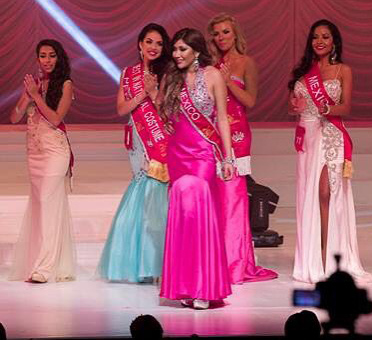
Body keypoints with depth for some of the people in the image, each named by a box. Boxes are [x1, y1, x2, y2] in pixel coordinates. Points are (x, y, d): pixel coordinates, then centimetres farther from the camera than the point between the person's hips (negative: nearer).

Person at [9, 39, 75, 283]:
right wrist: (28, 96, -9)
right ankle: (60, 265, 13)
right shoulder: (33, 83, 12)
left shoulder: (65, 84, -3)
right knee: (39, 203, 7)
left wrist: (37, 95, -11)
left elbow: (55, 119, -12)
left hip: (55, 150, -6)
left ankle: (45, 268, -14)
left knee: (47, 202, -12)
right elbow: (15, 118, 7)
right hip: (34, 151, 6)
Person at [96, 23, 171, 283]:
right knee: (142, 200, 1)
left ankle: (154, 264, -4)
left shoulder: (167, 74, 3)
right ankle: (139, 264, 7)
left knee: (155, 199, -9)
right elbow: (121, 109, 5)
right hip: (139, 143, 3)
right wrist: (143, 94, -6)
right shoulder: (129, 74, 14)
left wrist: (154, 92, -15)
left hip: (162, 142, -3)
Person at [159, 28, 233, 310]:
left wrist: (227, 158, -5)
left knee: (197, 209, -13)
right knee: (182, 213, 1)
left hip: (204, 151, -5)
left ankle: (203, 287, -9)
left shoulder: (211, 75, 0)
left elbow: (222, 118, -2)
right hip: (177, 152, 5)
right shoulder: (173, 78, 14)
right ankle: (185, 286, 6)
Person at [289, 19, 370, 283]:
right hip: (307, 137, 4)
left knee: (326, 194, -12)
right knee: (309, 196, 2)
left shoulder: (343, 71, 4)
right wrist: (295, 107, -8)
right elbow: (293, 105, 15)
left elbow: (346, 107, -4)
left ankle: (329, 259, -10)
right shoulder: (303, 72, 14)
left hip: (332, 137, -4)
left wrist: (328, 109, -24)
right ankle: (312, 261, 6)